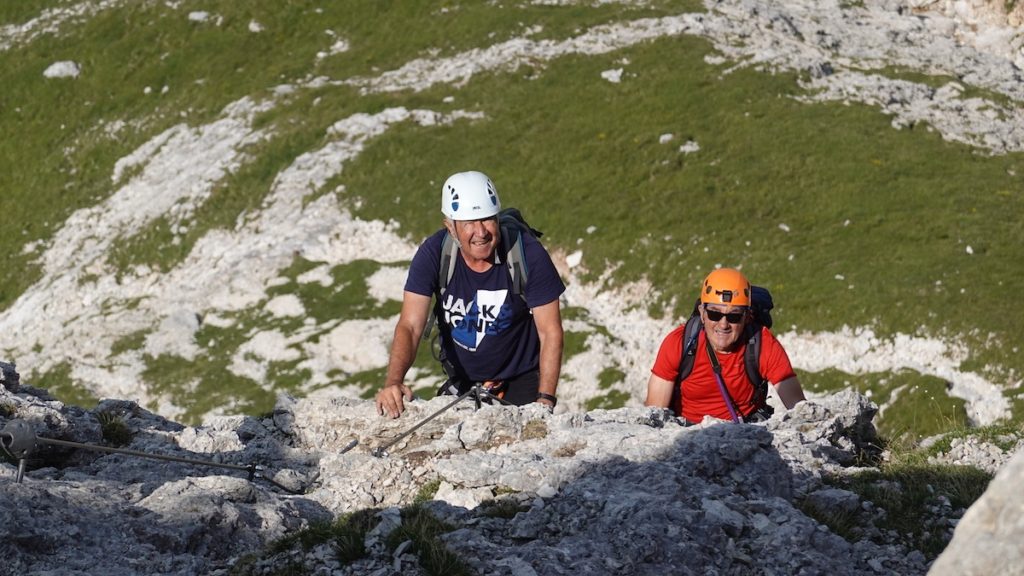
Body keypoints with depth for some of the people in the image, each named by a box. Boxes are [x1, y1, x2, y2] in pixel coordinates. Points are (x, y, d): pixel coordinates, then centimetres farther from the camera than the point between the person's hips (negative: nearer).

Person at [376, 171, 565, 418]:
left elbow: (550, 332, -15)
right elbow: (410, 326, -23)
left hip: (522, 381, -2)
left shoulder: (528, 253, -22)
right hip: (462, 382, 2)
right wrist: (393, 383, -41)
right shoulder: (433, 254, -18)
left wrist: (545, 399, -24)